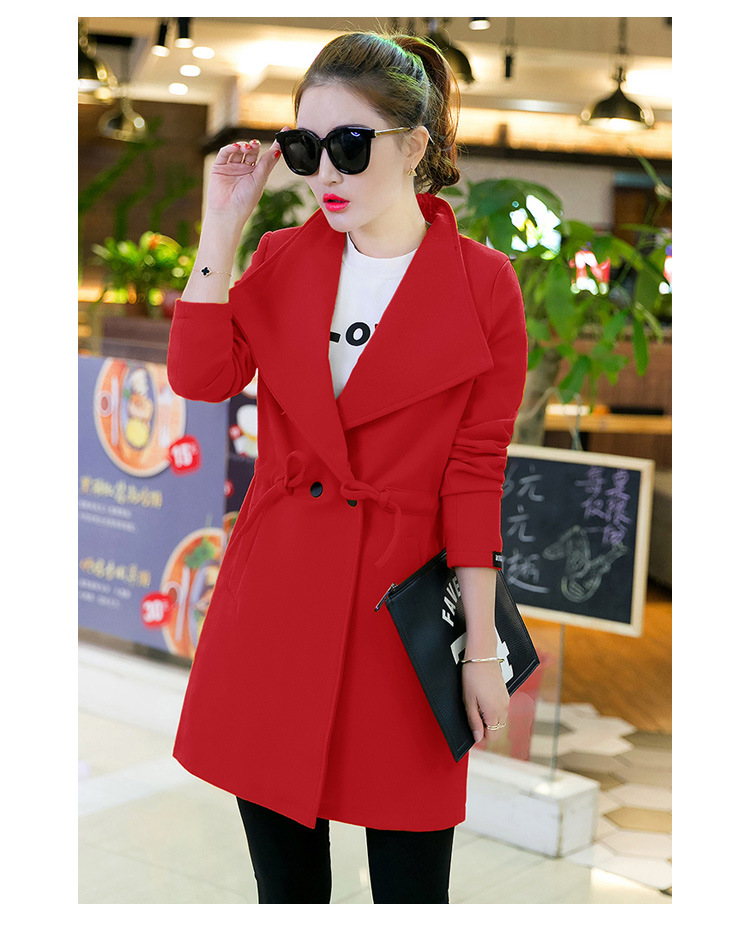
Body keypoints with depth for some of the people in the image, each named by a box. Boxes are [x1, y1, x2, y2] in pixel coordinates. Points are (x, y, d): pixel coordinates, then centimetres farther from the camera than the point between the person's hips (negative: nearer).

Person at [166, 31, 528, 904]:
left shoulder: (483, 284, -5)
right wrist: (222, 224, -9)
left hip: (401, 599, -3)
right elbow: (200, 375, -9)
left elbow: (474, 472, -4)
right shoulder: (281, 258, 7)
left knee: (411, 882, 6)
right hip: (275, 590, 4)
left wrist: (480, 650, -5)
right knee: (283, 874, 14)